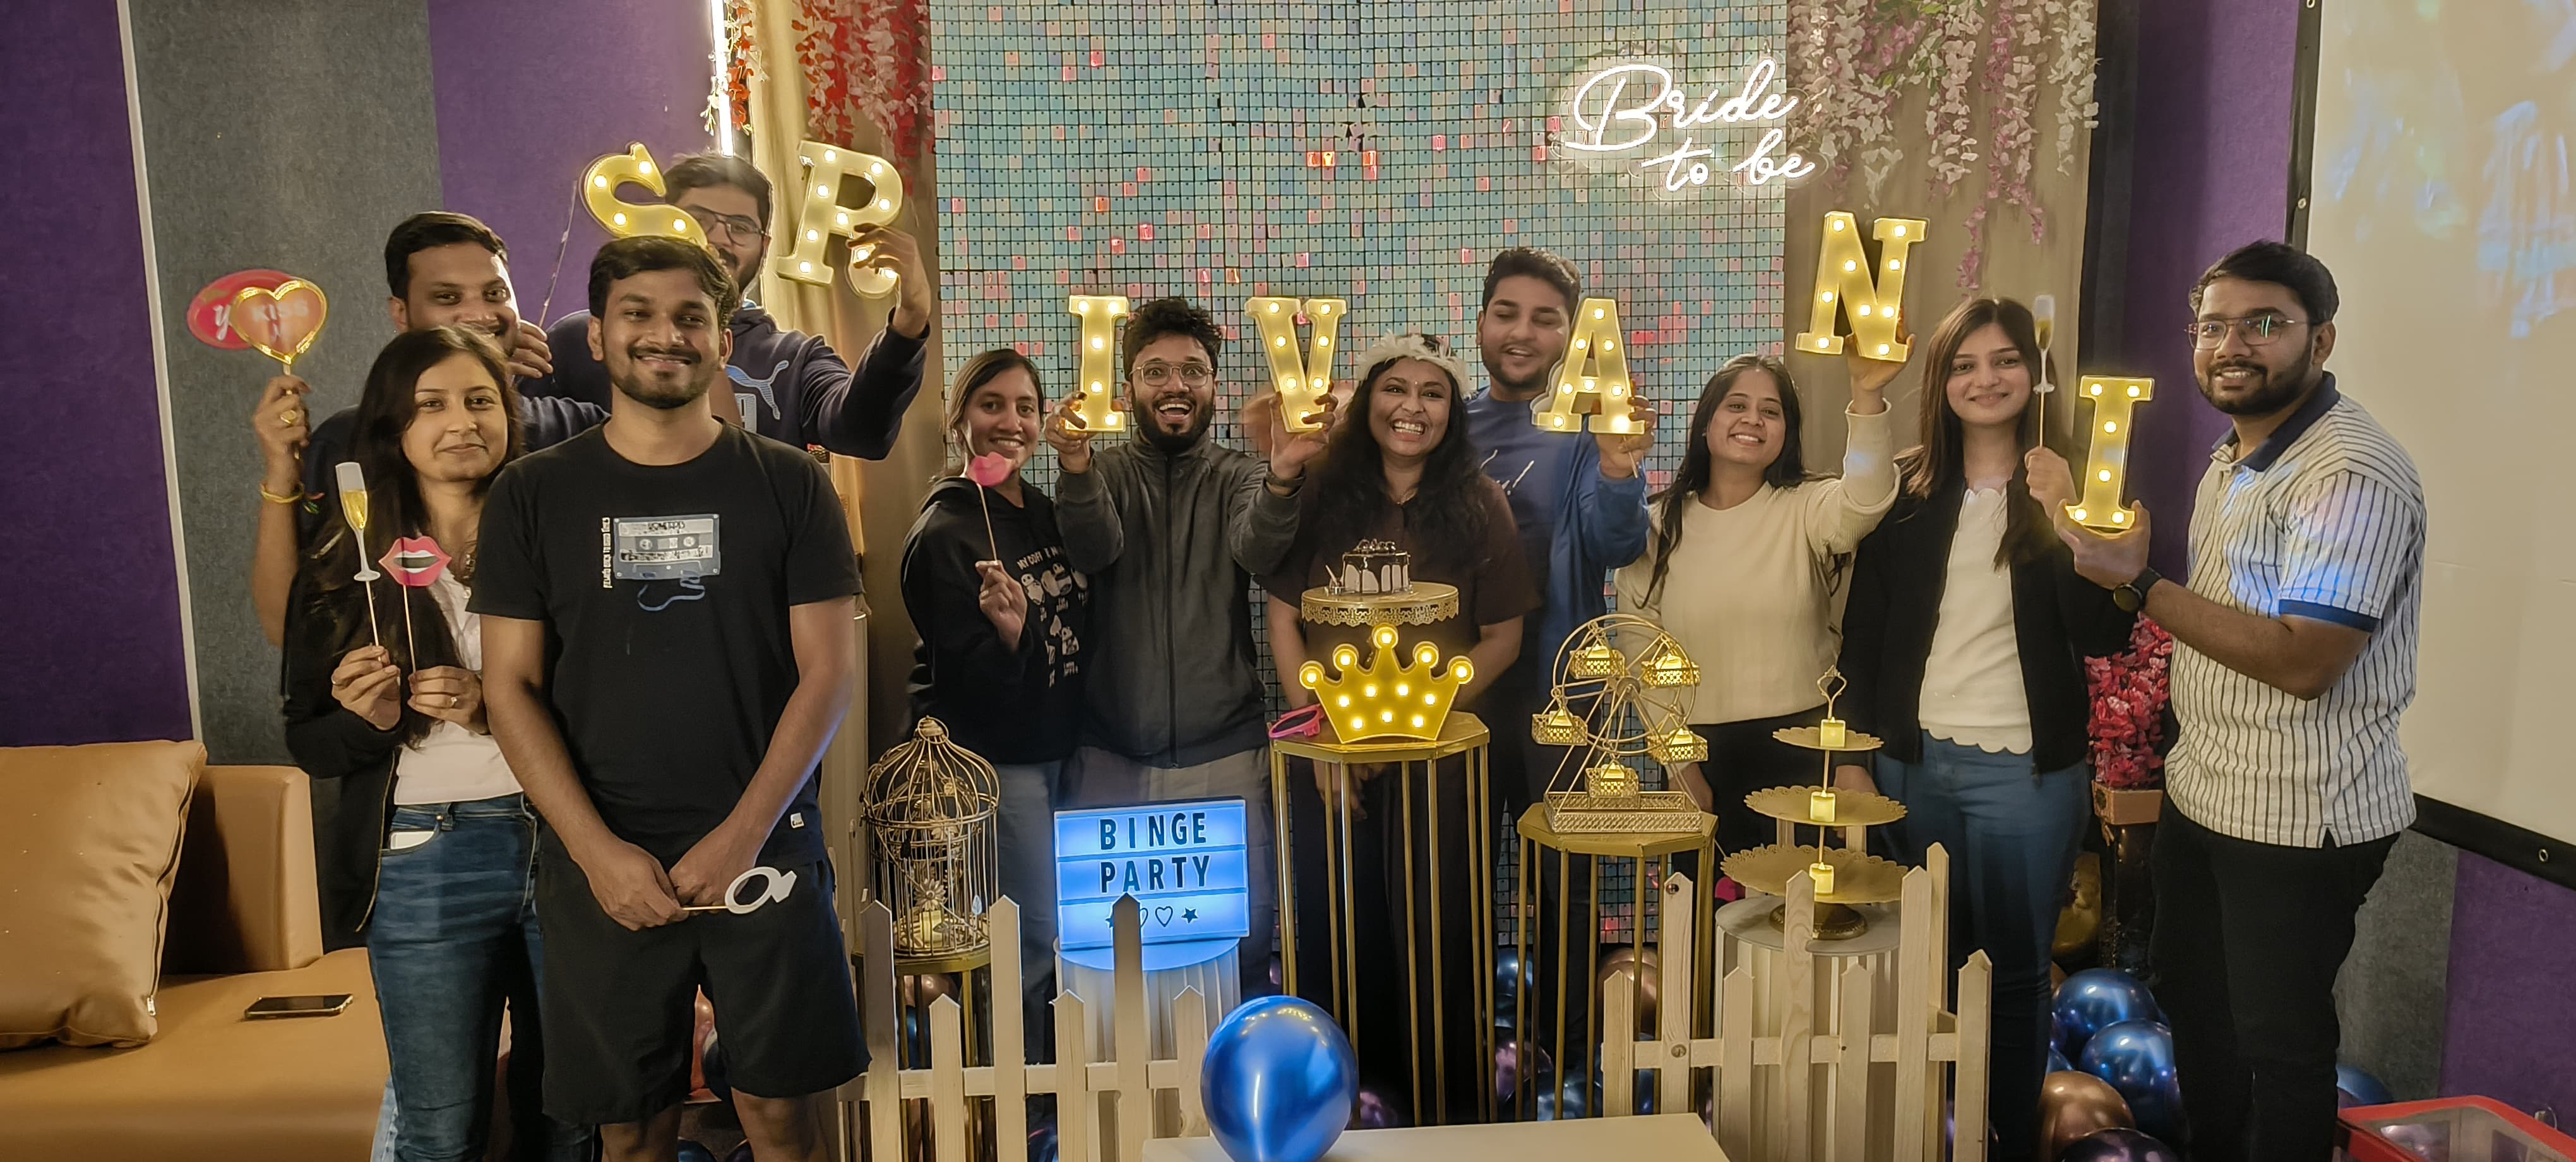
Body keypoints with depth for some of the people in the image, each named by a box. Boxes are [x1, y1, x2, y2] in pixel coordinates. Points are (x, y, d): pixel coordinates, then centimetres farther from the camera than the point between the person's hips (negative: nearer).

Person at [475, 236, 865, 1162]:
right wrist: (598, 850, -10)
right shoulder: (534, 494, 4)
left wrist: (741, 835, -11)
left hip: (764, 850, -1)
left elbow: (829, 670, -3)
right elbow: (511, 686, 1)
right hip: (601, 863, 1)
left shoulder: (787, 484, 1)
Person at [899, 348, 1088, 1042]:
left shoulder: (1044, 514, 8)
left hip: (1057, 748, 8)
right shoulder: (945, 531, -15)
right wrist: (1008, 633, -36)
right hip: (995, 761, -7)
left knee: (1050, 937, 15)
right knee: (1036, 942, -4)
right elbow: (969, 678, -18)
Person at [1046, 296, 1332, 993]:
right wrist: (1075, 468, -36)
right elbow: (1096, 550, -14)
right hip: (1111, 758, 0)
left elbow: (1257, 549, -16)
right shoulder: (1101, 475, 7)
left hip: (1225, 758, 0)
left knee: (1243, 939, -1)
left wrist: (1283, 475, -38)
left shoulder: (1239, 477, 7)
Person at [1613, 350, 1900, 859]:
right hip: (1700, 756, 1)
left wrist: (1867, 395, -41)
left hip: (1801, 756, -1)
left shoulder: (1804, 511, -2)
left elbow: (1865, 501, -26)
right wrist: (1681, 767, -1)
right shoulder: (1657, 527, 3)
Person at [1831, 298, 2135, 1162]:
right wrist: (1853, 756, 2)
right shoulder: (1907, 490, 4)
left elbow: (2105, 636, -12)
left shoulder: (2071, 486, -2)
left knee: (2015, 972, 7)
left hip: (2026, 771, -2)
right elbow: (1863, 631, 6)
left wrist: (2065, 515, -21)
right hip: (1914, 763, 2)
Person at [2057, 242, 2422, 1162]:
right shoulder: (2232, 460, 11)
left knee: (2277, 1040, 6)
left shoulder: (2352, 474, -20)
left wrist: (2140, 585, -25)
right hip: (2201, 797, 10)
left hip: (2299, 820, -9)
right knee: (2191, 1001, 23)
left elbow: (2303, 661, -27)